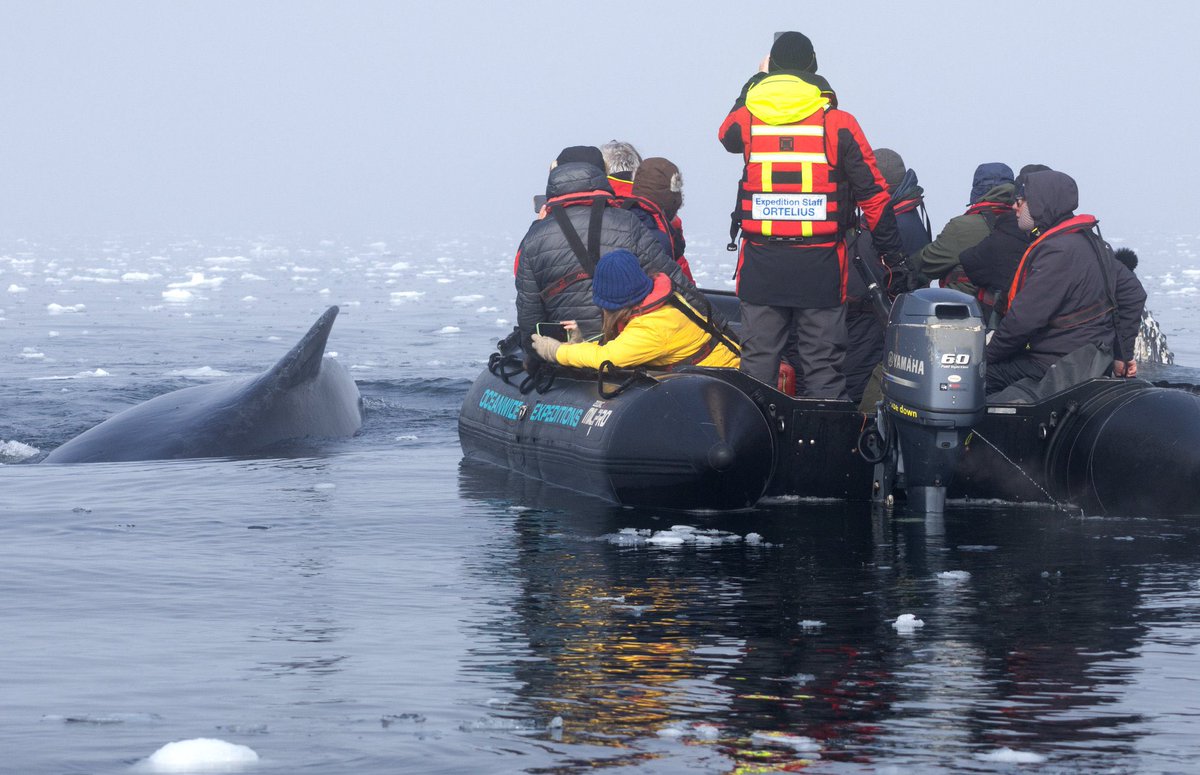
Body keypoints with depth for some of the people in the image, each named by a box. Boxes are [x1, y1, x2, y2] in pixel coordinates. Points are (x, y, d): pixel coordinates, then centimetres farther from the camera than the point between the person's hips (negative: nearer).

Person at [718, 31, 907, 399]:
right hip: (820, 263, -2)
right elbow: (873, 193, -2)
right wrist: (893, 254, 7)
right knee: (823, 361, 2)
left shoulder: (747, 118, 0)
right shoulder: (838, 123, -4)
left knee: (759, 358, 8)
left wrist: (756, 80, 39)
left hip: (761, 264, 2)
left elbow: (727, 134, 28)